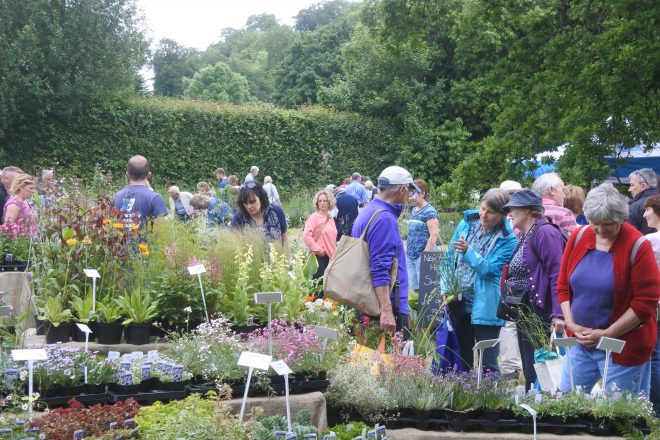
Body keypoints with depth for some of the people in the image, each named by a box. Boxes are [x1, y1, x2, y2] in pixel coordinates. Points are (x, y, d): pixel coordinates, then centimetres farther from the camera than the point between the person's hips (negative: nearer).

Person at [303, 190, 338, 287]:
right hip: (320, 257, -7)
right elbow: (306, 236, -18)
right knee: (320, 283, -9)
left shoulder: (330, 219, 14)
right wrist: (318, 250, -15)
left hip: (330, 257, 7)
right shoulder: (314, 217, -7)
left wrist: (334, 253, 14)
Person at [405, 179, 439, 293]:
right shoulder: (414, 211, 14)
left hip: (423, 255, -8)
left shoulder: (429, 211, -10)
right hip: (410, 255, 8)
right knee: (414, 287, 9)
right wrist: (408, 251, 17)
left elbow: (434, 235, -16)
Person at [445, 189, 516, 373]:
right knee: (461, 359, 14)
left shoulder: (507, 239, -10)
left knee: (488, 364, -3)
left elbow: (489, 269, -19)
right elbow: (450, 258, 11)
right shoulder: (467, 223, 4)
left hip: (485, 308, -5)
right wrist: (446, 288, 2)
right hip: (459, 303, 5)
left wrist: (468, 252, -32)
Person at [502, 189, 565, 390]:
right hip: (524, 312, 10)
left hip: (541, 311, -10)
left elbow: (556, 274, -21)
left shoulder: (545, 233, -14)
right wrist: (510, 285, 10)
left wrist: (558, 313, -25)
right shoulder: (525, 236, 17)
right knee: (528, 370, 14)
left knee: (536, 371, -9)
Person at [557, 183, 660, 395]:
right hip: (581, 341, 5)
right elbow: (563, 286, 10)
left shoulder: (637, 246, -12)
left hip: (623, 346, -5)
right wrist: (571, 324, -4)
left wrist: (607, 334, -15)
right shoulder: (578, 237, 2)